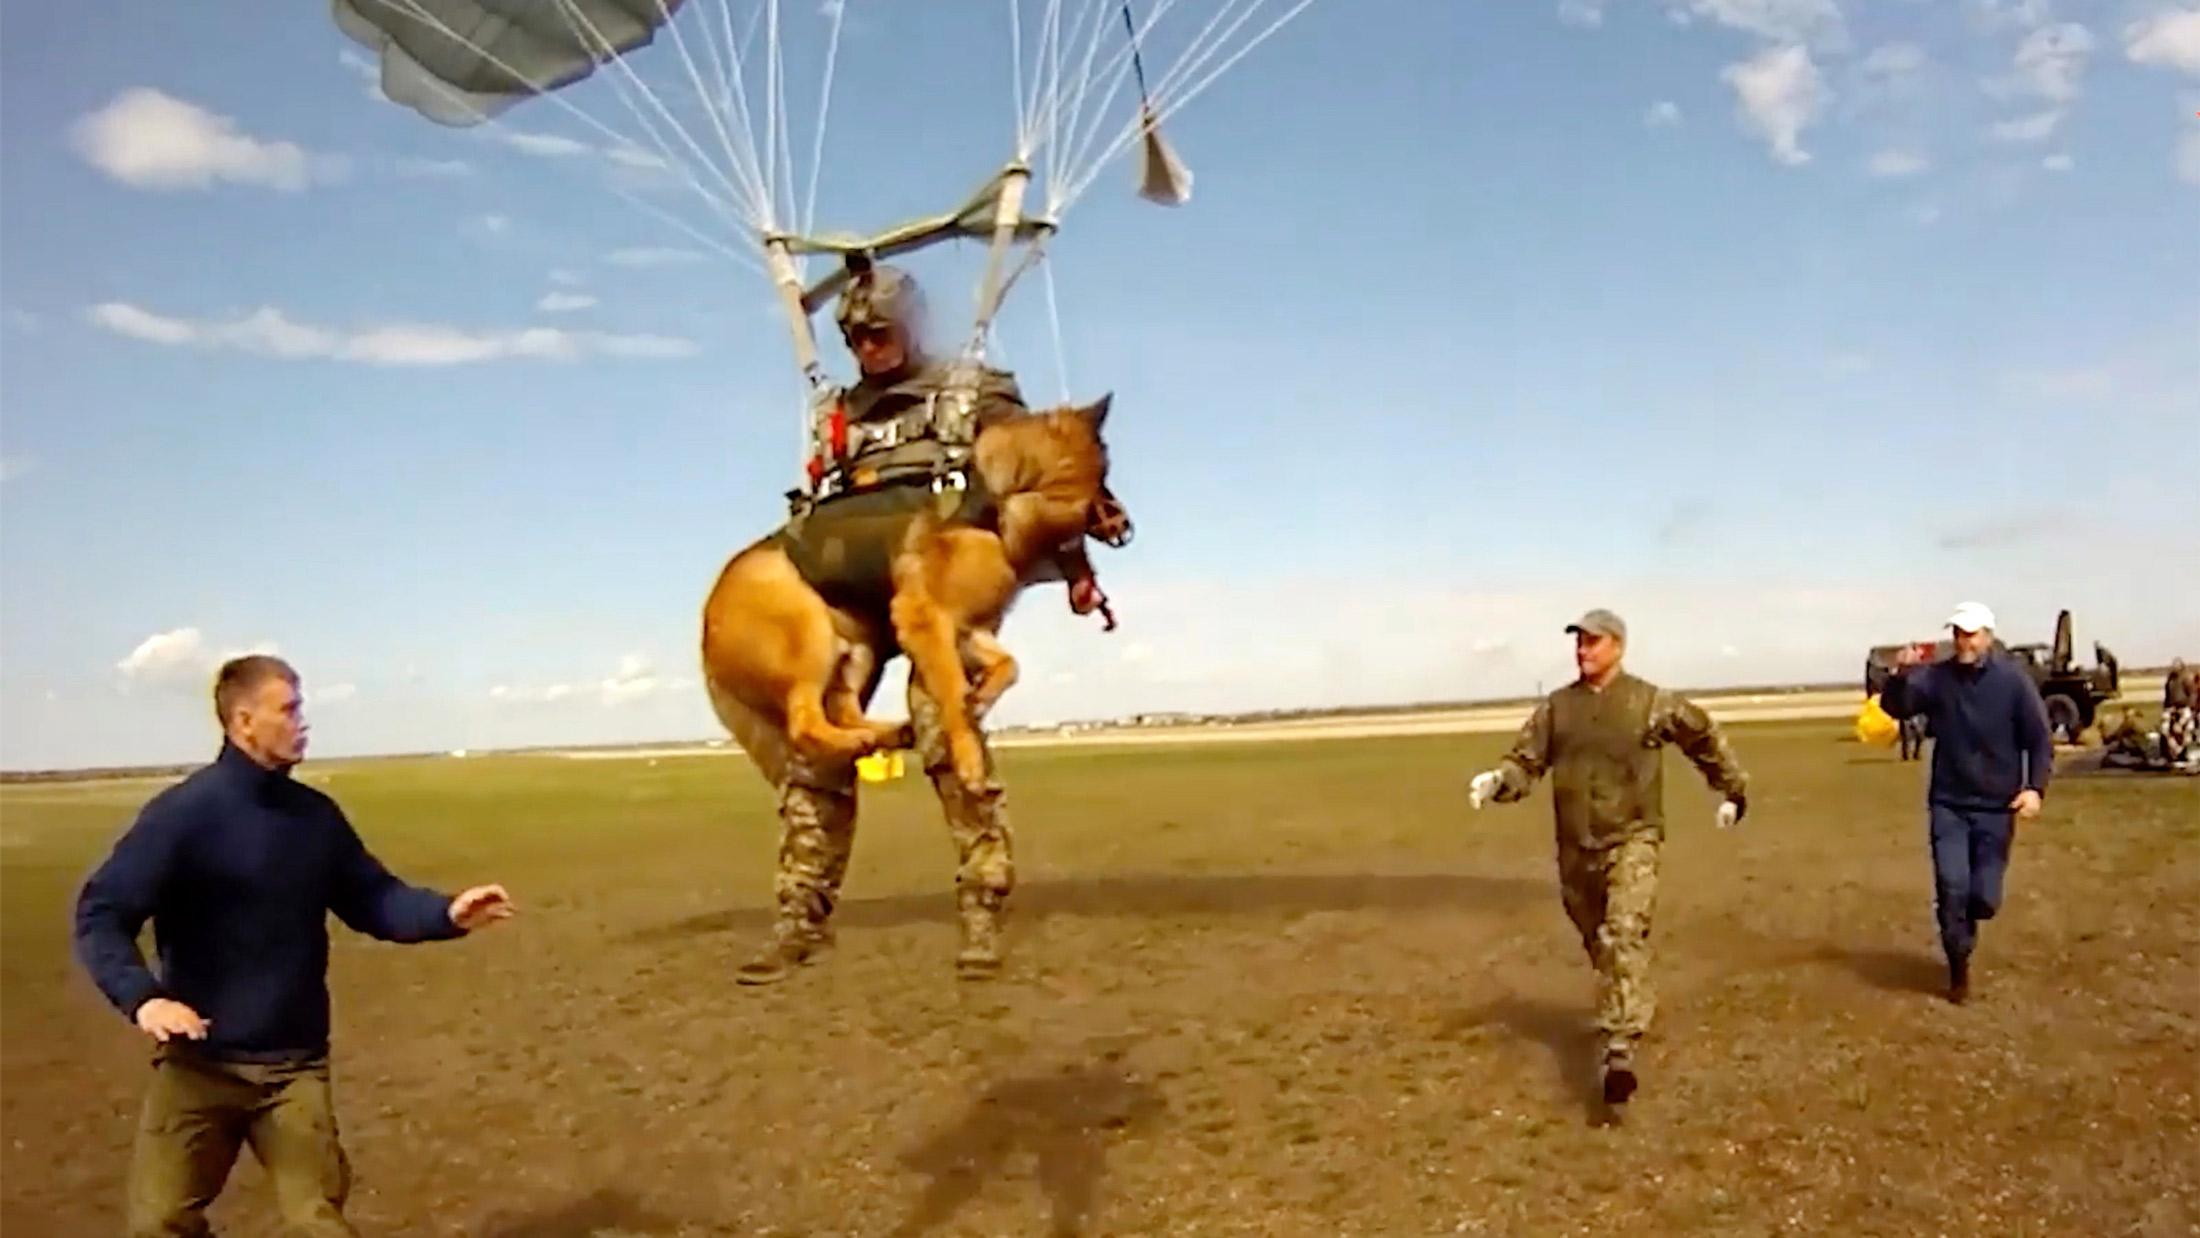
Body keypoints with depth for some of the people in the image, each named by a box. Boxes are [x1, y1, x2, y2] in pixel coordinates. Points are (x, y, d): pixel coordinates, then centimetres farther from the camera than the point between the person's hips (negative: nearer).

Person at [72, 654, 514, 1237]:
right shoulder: (181, 813, -13)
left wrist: (447, 913, -9)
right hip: (200, 1061, -3)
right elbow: (101, 915, -14)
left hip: (295, 1064, 4)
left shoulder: (316, 815, 3)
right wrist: (141, 997, -30)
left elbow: (372, 899, 9)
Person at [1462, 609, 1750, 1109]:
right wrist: (1496, 780, -16)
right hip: (1576, 848, 4)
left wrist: (1733, 791, 19)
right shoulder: (1555, 707, 6)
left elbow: (1705, 739, 13)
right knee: (1598, 944, 16)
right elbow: (1526, 762, 5)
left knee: (1625, 937, -20)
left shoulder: (1651, 703, -1)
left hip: (1631, 840, -4)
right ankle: (1631, 1013, 41)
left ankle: (1619, 1052, -24)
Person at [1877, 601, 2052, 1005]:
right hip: (1948, 804, 0)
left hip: (1997, 807, 0)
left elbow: (2040, 739, -5)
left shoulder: (2014, 680, -6)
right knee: (1952, 888, -10)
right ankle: (1959, 968, 10)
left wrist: (2035, 787, -19)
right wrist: (1900, 676, -32)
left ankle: (1964, 926, 37)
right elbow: (1894, 707, -12)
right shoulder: (1936, 677, -3)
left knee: (1985, 898, 0)